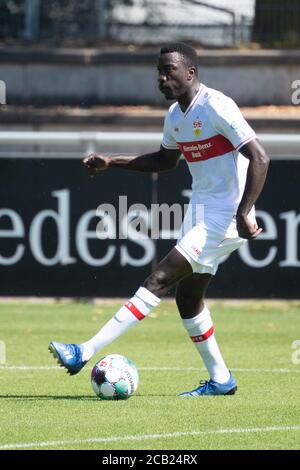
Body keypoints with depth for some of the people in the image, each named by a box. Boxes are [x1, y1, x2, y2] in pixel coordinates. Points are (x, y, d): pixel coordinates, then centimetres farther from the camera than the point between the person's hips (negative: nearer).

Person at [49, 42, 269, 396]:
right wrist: (112, 162, 18)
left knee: (160, 279, -15)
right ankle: (220, 380, 22)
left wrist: (243, 213, -26)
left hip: (224, 217, -9)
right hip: (200, 211, 9)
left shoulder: (216, 107, -17)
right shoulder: (175, 115, 10)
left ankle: (86, 353, -21)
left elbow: (259, 158, -20)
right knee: (187, 296, 10)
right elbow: (165, 160, 28)